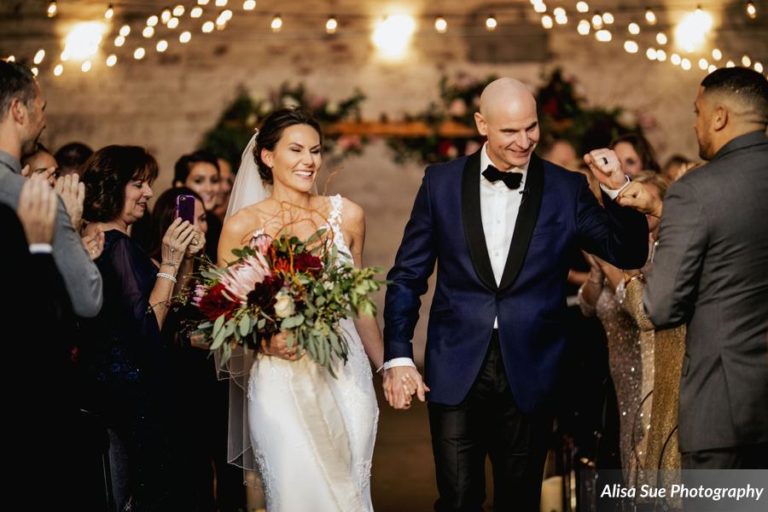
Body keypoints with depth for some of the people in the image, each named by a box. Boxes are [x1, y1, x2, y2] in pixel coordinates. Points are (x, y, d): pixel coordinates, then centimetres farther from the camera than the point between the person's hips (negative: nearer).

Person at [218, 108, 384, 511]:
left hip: (346, 377, 2)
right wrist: (261, 339, -17)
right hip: (280, 383, -2)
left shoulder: (347, 216, 4)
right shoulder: (242, 226, -3)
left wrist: (385, 365, 22)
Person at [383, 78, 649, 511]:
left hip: (530, 373, 1)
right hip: (456, 371, 0)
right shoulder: (442, 182, 2)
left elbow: (629, 255, -1)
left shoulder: (567, 189, 1)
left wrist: (618, 189, -16)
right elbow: (408, 275, 4)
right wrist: (398, 356, -3)